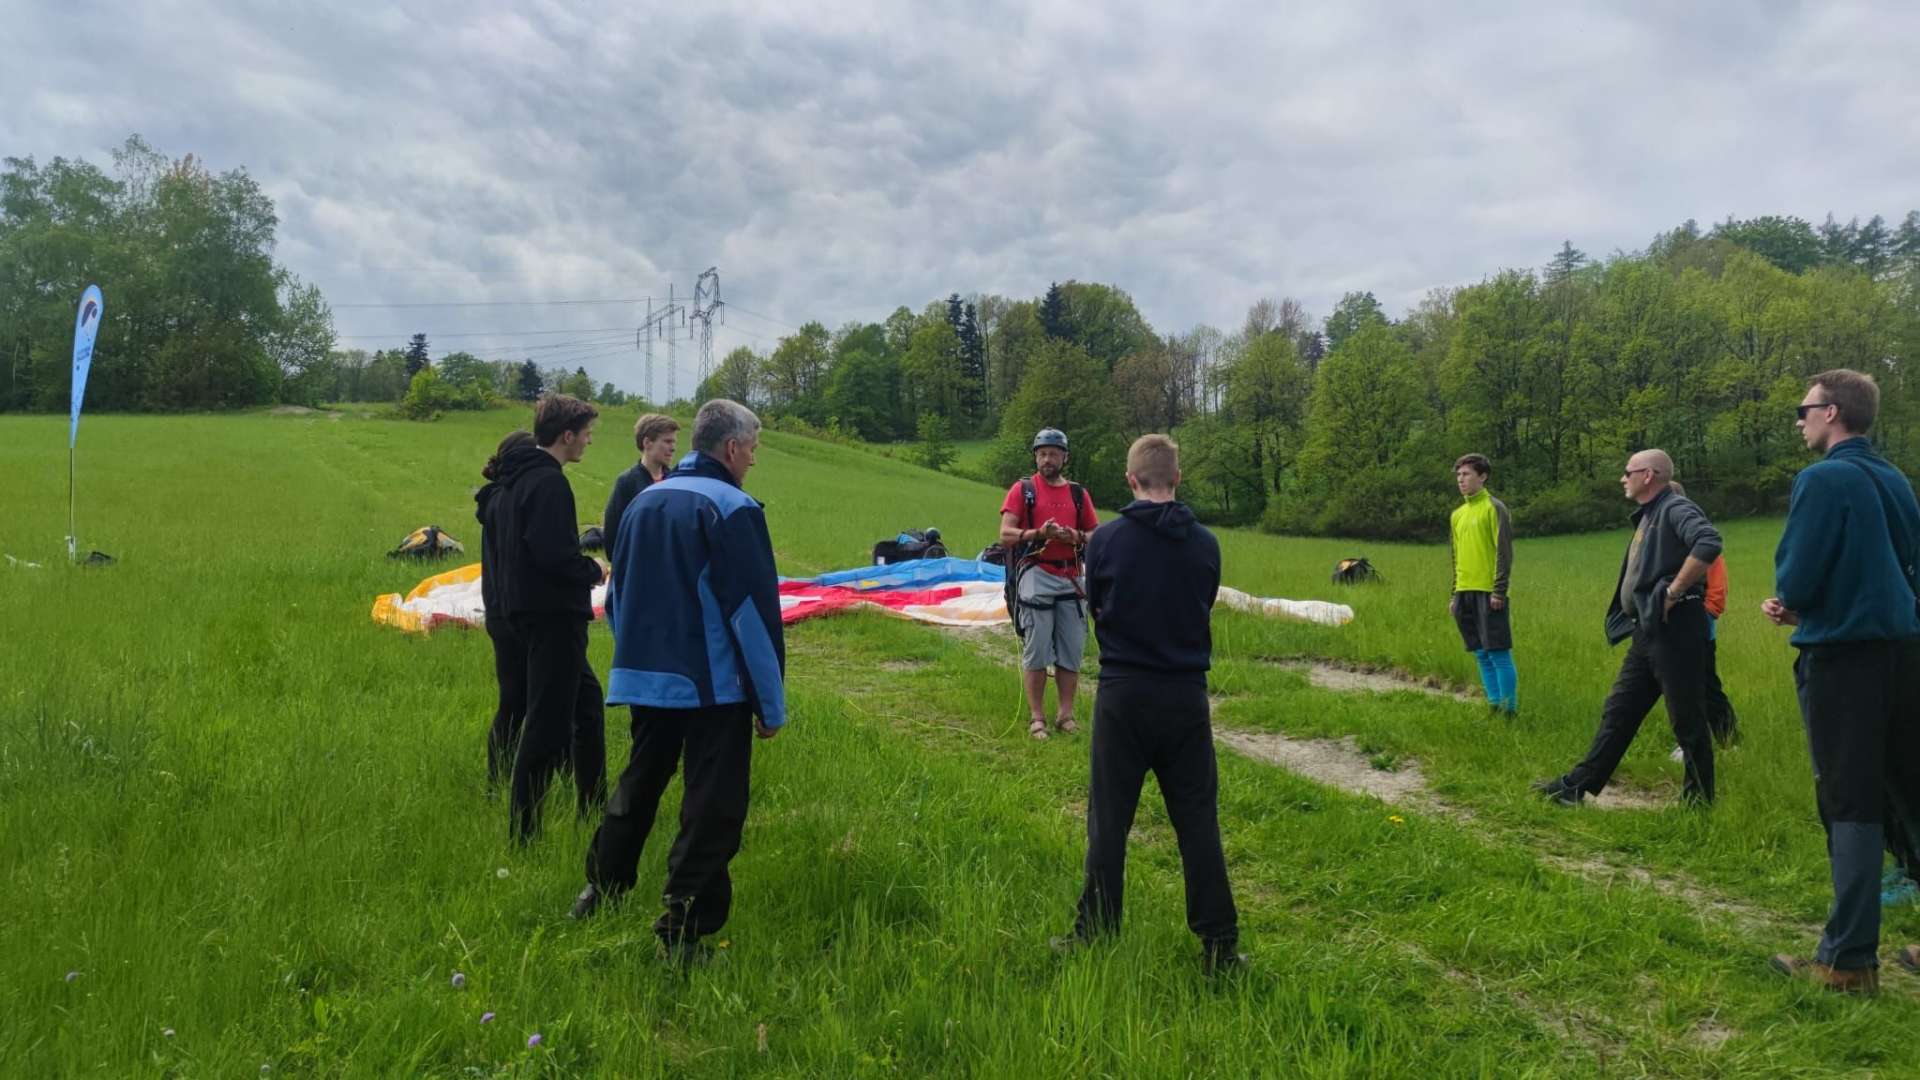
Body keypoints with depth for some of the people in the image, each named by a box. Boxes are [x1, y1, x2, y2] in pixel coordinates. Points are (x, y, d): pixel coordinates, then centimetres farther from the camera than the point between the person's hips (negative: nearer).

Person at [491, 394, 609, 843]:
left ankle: (594, 806, 32)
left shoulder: (515, 478, 14)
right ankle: (524, 831, 2)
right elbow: (553, 556, -25)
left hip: (526, 608, 11)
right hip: (553, 616, -11)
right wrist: (594, 571, -9)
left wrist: (581, 543, 15)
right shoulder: (548, 483, -18)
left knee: (586, 700, 21)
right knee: (549, 724, -4)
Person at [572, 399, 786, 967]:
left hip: (645, 680, 7)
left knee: (637, 789, 23)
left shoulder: (644, 502, 11)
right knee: (712, 810, 0)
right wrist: (772, 704, -9)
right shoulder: (733, 508, -13)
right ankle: (683, 933, 2)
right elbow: (755, 613, -15)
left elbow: (619, 596, 20)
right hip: (713, 687, -7)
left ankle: (599, 893, 33)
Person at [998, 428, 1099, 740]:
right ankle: (1036, 717, 4)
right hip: (1036, 576, -3)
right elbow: (1005, 534, -4)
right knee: (1036, 650, -3)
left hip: (1071, 578, 3)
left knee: (1071, 650, 4)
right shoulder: (1022, 489, 4)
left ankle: (1065, 714, 15)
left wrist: (1076, 537, -7)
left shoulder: (1078, 493, 13)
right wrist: (1038, 533, -19)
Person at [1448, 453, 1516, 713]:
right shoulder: (1458, 514, 17)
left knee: (1498, 653, -6)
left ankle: (1509, 710, -1)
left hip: (1488, 593, -7)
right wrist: (1454, 595, 18)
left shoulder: (1494, 508, -4)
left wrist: (1499, 591, -15)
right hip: (1465, 594, 7)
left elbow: (1504, 552, -9)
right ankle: (1494, 707, 15)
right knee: (1482, 655, 9)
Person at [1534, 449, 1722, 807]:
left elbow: (1708, 543, -31)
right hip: (1647, 632, 10)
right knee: (1618, 712, 11)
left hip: (1674, 630, -10)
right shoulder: (1647, 516, 19)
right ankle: (1577, 785, 15)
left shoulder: (1675, 509, -11)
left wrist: (1674, 592, -24)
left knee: (1687, 720, 1)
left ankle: (1699, 800, 14)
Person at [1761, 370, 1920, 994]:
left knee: (1851, 808, -2)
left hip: (1843, 659, -7)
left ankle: (1849, 961, 4)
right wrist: (1802, 606, 12)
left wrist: (1792, 600, 7)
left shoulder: (1823, 480, -14)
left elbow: (1795, 579, -17)